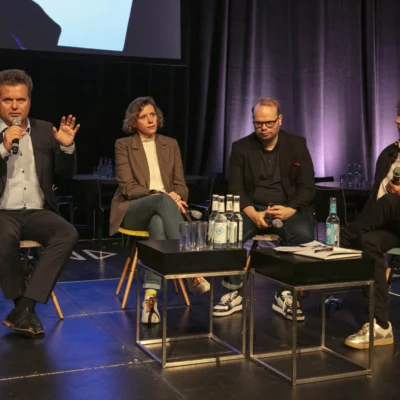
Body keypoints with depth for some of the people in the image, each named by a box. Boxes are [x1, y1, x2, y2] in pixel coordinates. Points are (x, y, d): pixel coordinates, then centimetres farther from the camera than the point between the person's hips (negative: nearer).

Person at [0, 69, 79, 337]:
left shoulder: (45, 131, 12)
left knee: (68, 234, -28)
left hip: (38, 212, 3)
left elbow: (67, 174, 11)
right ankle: (25, 307, -13)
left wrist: (67, 147, -9)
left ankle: (23, 307, -26)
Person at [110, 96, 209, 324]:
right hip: (133, 210, -2)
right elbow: (128, 187, -5)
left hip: (161, 207, 2)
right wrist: (162, 195, -19)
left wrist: (175, 200, -13)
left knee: (158, 224, -39)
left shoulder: (170, 145, 16)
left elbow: (180, 185, 12)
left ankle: (150, 296, -47)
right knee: (163, 200, -39)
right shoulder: (124, 145, 6)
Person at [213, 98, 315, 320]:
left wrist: (290, 209, -19)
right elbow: (236, 189, 0)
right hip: (252, 209, 1)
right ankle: (235, 293, -11)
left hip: (288, 209, 0)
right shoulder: (241, 148, 7)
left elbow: (308, 187, 1)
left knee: (303, 235, -34)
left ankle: (286, 296, -16)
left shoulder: (297, 145, 6)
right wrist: (253, 213, -20)